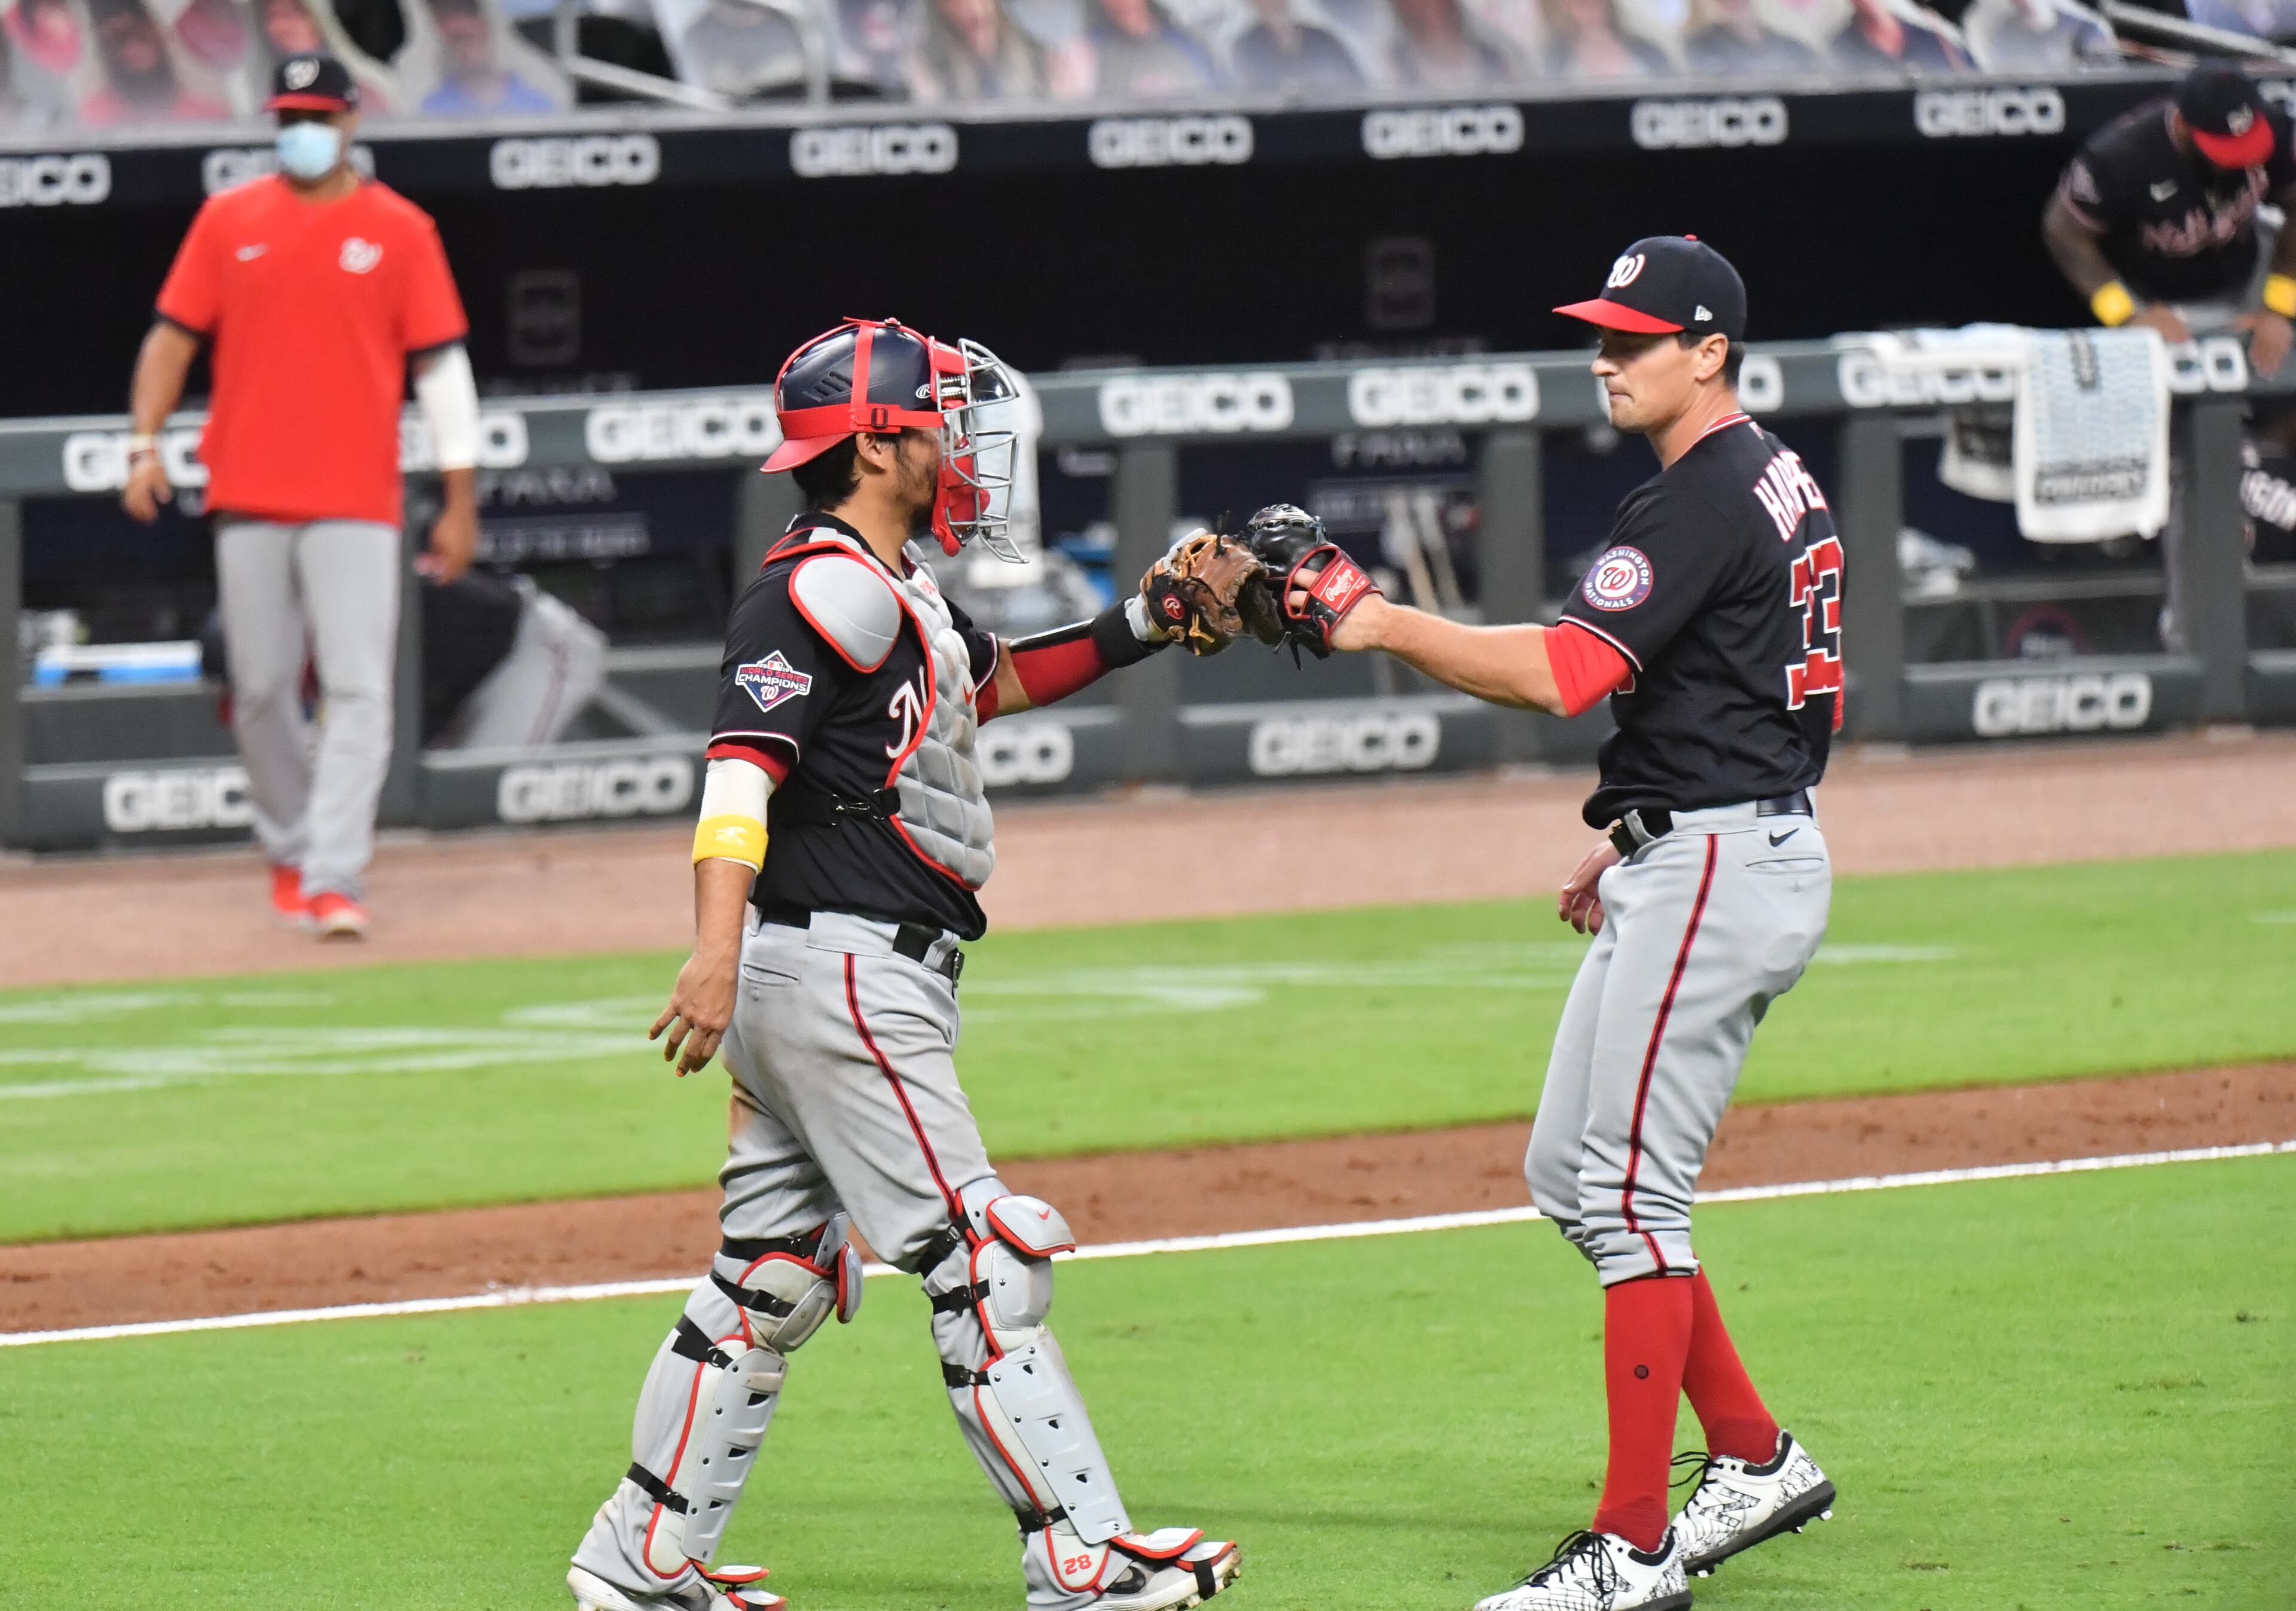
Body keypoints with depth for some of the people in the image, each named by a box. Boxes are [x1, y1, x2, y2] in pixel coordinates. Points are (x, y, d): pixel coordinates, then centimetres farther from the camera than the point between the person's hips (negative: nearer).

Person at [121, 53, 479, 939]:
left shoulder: (397, 229, 4)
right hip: (248, 499, 2)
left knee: (356, 690, -11)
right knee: (262, 688, 7)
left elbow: (440, 365, 3)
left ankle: (335, 880, -15)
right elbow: (173, 334, 10)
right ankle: (290, 854, 25)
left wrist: (461, 499, 0)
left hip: (356, 501, -2)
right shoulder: (229, 220, 9)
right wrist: (145, 443, -3)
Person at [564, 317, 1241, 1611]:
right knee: (981, 1260, -9)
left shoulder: (897, 587, 17)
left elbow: (997, 681, 32)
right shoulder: (825, 590, -15)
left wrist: (1148, 624, 20)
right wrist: (719, 951, -37)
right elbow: (745, 760, -26)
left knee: (776, 1278, 13)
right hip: (840, 968, -11)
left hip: (831, 975, 11)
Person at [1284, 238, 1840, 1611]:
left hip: (1714, 870, -11)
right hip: (1726, 854, 11)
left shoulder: (1706, 503, -17)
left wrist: (1385, 626, -22)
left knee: (1632, 1192, -9)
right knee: (1571, 1175, 15)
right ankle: (1754, 1458, 18)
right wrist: (1635, 841, 20)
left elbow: (1560, 672, -27)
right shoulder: (1777, 481, 16)